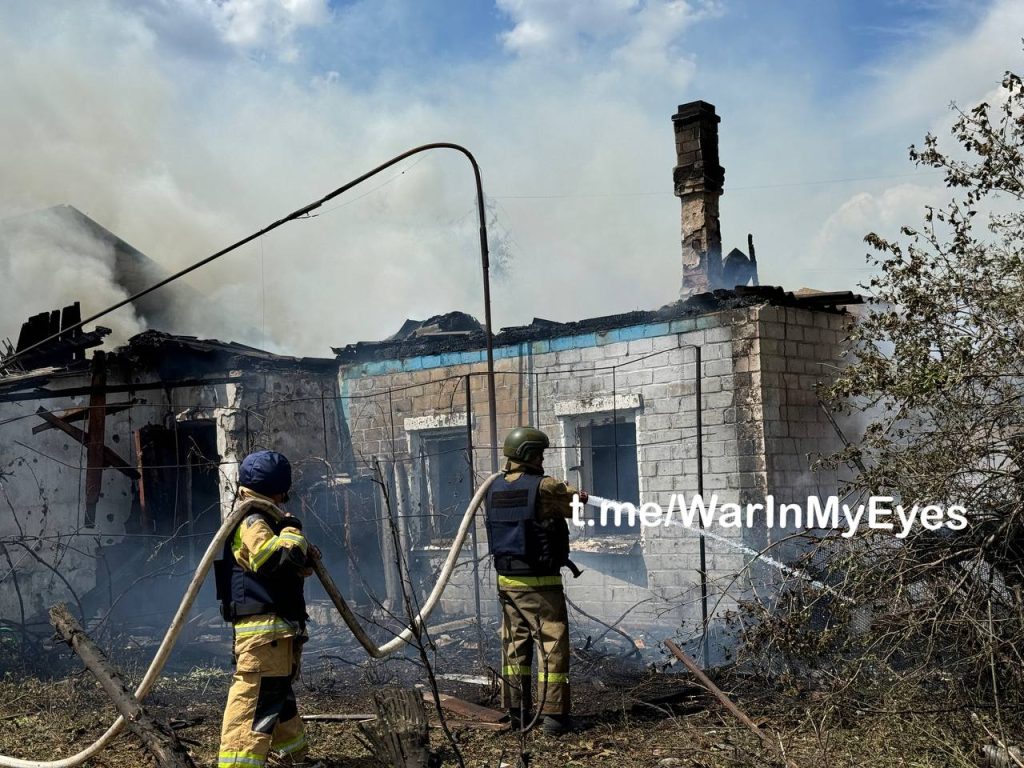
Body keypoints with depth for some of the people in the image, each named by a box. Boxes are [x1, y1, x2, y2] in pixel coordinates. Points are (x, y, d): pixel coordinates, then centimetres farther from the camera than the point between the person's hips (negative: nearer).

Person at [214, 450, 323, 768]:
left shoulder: (263, 523, 19)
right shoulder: (251, 524, -14)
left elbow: (294, 567, 31)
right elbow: (282, 559, -29)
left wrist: (303, 552, 10)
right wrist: (292, 530, -12)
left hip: (276, 630, 11)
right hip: (264, 628, -11)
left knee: (279, 694, 24)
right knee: (257, 701, -16)